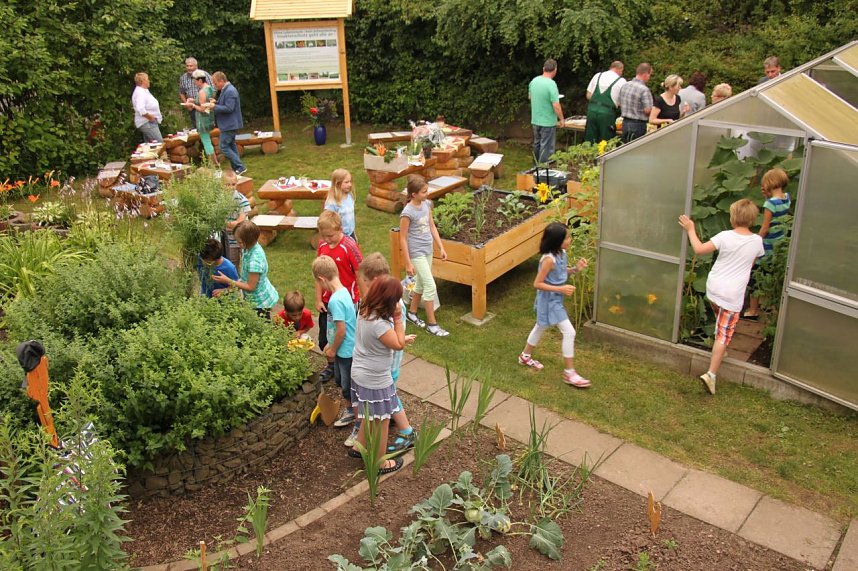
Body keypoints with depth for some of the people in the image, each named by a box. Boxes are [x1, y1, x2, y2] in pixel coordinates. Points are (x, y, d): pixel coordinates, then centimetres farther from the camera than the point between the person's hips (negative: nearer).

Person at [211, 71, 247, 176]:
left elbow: (229, 108, -25)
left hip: (229, 125, -11)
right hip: (230, 124, 11)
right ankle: (237, 169, 19)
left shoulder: (230, 91, -20)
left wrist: (214, 107, -20)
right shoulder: (226, 90, 12)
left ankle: (240, 167, -7)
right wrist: (215, 103, 5)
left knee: (224, 147, -7)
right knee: (231, 146, 14)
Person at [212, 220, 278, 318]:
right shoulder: (248, 248, -7)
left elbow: (250, 287, -23)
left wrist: (228, 281, -19)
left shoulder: (255, 260, -32)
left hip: (261, 302, -9)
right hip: (254, 299, 9)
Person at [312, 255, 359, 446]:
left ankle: (360, 426, 19)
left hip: (346, 351, -9)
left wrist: (333, 350, -12)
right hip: (343, 349, 9)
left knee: (350, 389, 5)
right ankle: (350, 411, 48)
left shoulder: (335, 300, -29)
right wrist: (331, 345, 15)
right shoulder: (343, 292, 0)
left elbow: (341, 330, -26)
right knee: (342, 382, 27)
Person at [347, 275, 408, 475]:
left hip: (360, 373, 9)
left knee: (370, 417, 29)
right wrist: (398, 319, -19)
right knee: (381, 422, 10)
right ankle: (380, 463, 26)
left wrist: (392, 318, -4)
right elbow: (399, 344, -21)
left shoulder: (364, 311, -4)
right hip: (375, 380, -9)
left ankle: (359, 447, 46)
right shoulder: (379, 324, -33)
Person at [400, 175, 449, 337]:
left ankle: (412, 313, 39)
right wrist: (408, 263, -16)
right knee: (430, 286, -6)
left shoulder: (427, 204, 0)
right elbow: (403, 239, -16)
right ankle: (432, 323, 5)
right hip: (416, 253, -7)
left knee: (421, 284, 19)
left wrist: (441, 247, 11)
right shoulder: (408, 212, -21)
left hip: (428, 251, 7)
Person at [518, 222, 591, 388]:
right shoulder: (549, 259, -30)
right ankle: (569, 373, 3)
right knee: (569, 332, -7)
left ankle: (525, 356, 47)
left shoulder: (561, 253, -3)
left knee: (540, 327, 26)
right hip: (550, 301, -9)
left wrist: (575, 269, -3)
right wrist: (561, 289, -28)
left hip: (555, 299, 9)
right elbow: (537, 284, -25)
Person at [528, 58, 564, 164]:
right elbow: (556, 106, -22)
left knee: (537, 144, 20)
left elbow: (529, 97, 16)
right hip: (548, 122, -7)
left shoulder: (534, 81, 0)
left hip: (535, 120, 7)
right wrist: (561, 119, -10)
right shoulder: (551, 84, -21)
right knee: (546, 148, 1)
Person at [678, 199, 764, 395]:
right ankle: (711, 374, -9)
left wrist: (690, 230, 1)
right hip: (733, 294, -2)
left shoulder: (725, 236, -10)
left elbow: (699, 249, -10)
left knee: (721, 322, 31)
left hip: (714, 287, 2)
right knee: (724, 335, -1)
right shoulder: (757, 241, -4)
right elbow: (751, 263, 12)